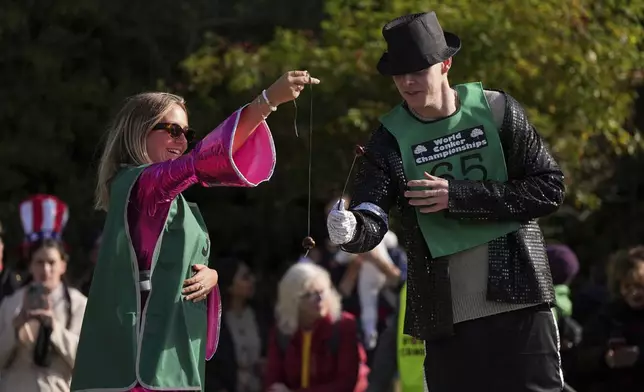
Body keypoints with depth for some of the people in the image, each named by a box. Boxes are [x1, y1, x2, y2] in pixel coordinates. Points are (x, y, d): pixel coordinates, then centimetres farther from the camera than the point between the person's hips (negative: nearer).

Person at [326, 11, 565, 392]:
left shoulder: (498, 111, -2)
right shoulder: (391, 138, -1)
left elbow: (549, 188, -5)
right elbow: (372, 220, -12)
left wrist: (458, 196, -14)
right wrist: (351, 228, -38)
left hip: (518, 301, -1)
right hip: (447, 316, 1)